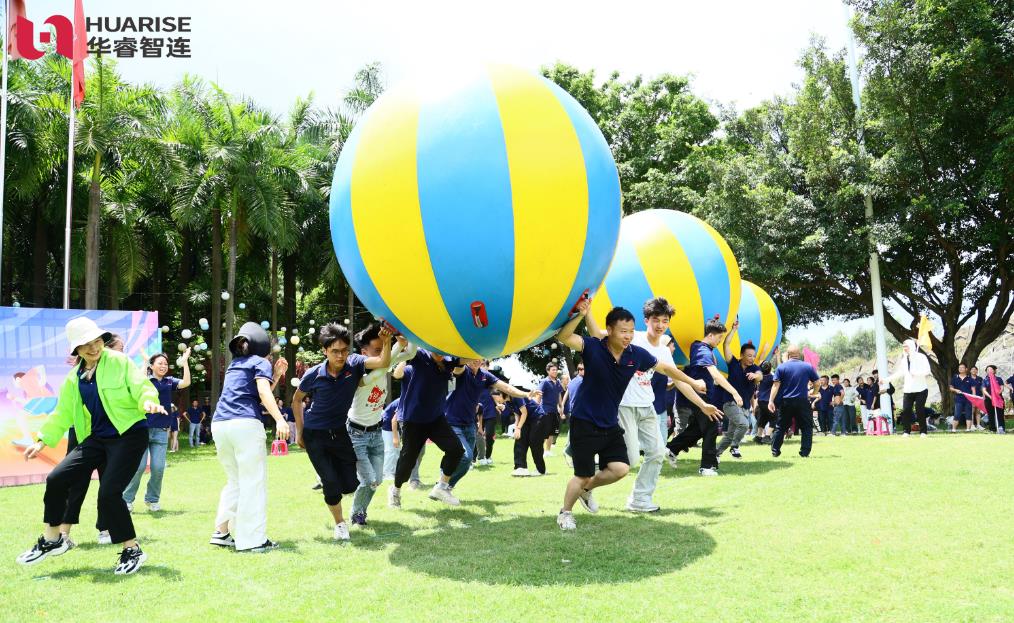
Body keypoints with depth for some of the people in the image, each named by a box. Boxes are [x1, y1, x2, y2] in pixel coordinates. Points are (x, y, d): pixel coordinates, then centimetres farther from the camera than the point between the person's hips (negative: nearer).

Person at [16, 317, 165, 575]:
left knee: (109, 493, -15)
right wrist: (43, 440, 17)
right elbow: (63, 412, 20)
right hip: (96, 438, 7)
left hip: (129, 435, -6)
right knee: (56, 479, 0)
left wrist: (148, 401, -35)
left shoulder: (120, 362, -5)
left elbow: (142, 388, -13)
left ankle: (132, 550, 3)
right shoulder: (74, 378, 12)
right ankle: (52, 539, 23)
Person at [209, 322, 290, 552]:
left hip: (219, 425, 7)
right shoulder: (261, 362, 6)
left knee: (234, 481, 20)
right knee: (253, 482, -2)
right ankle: (252, 540, -2)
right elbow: (263, 393, -11)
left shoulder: (234, 365, 27)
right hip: (245, 424, -7)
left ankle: (222, 532, 16)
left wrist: (277, 374, 24)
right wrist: (280, 419, -22)